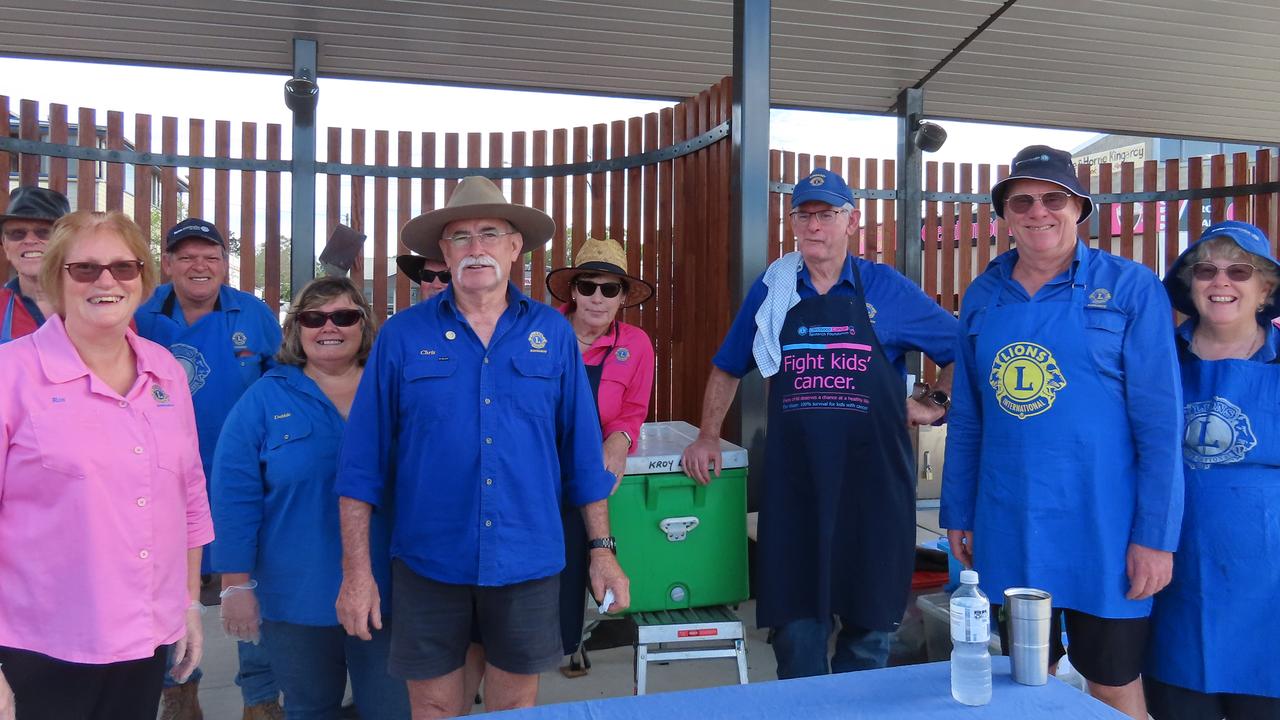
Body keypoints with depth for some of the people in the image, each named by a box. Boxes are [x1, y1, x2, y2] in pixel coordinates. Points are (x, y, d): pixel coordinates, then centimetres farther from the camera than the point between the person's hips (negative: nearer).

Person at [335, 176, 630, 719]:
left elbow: (582, 450, 5)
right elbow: (363, 461, -2)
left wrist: (602, 549, 4)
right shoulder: (402, 336, -2)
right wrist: (356, 570, -4)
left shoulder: (552, 333, 1)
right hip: (429, 562, 0)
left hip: (527, 564, 1)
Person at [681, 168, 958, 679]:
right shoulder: (772, 290, 7)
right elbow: (727, 368, 17)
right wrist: (708, 437, 11)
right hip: (795, 483, 1)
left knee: (870, 618, 10)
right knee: (796, 618, 8)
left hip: (873, 481, -1)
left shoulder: (887, 289, 2)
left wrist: (935, 403, 2)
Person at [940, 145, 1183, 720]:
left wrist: (1156, 535, -11)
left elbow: (1159, 422, -8)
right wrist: (957, 514, 10)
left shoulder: (1130, 288, -6)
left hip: (1101, 532, -3)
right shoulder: (983, 296, 5)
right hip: (1006, 531, 4)